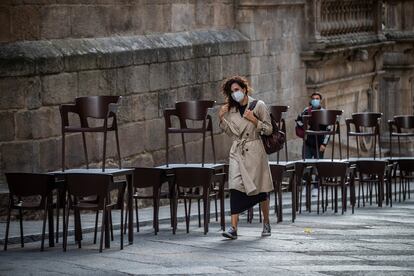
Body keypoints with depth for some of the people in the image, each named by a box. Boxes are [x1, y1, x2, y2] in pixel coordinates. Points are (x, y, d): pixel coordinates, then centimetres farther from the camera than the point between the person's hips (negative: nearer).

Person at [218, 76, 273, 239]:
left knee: (260, 189, 7)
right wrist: (222, 119, 2)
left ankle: (266, 224, 27)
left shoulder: (258, 106, -3)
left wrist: (254, 120, -16)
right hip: (237, 151, 3)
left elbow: (268, 129, -2)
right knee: (235, 186, -12)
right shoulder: (231, 109, 9)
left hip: (254, 152, -3)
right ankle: (233, 228, -17)